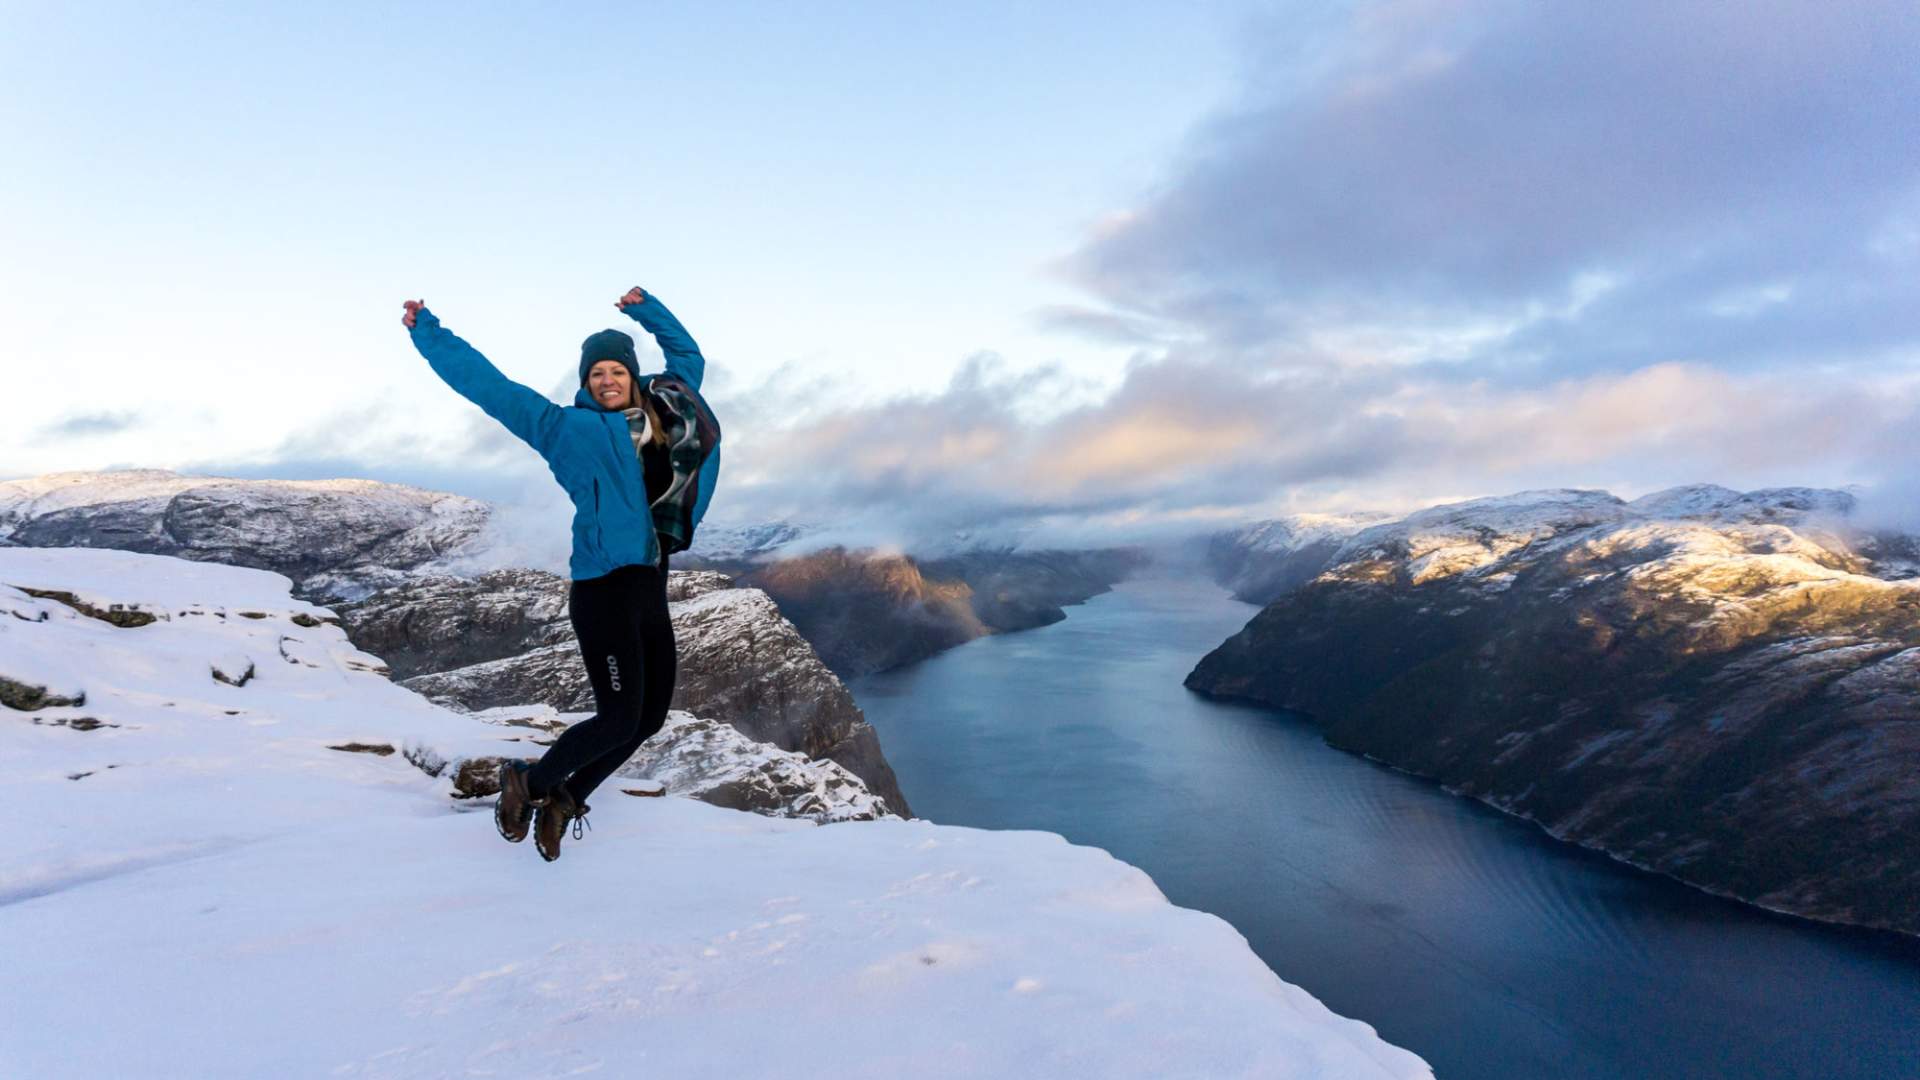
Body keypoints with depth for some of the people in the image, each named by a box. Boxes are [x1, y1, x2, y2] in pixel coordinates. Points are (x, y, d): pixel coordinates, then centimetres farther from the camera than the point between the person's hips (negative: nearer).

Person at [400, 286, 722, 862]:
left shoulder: (665, 411, 13)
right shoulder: (569, 427, 0)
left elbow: (687, 355, 29)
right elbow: (490, 386, 2)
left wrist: (646, 309, 27)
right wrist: (429, 334, 5)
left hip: (651, 588, 6)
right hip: (604, 588, -6)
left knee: (650, 717, 10)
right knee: (619, 718, -8)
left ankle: (565, 800, 29)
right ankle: (529, 782, 19)